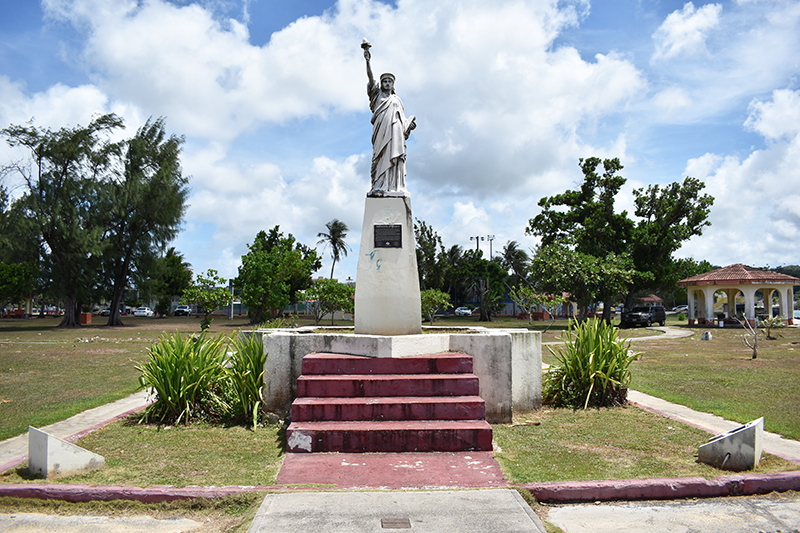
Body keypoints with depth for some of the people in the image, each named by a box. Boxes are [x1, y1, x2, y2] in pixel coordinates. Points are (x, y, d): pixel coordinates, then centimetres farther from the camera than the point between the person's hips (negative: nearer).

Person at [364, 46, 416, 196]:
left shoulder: (397, 100, 29)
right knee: (382, 154, -15)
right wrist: (367, 61, -7)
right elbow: (371, 77, 6)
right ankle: (379, 187, -23)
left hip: (395, 129, 3)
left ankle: (393, 186, -21)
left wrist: (409, 123, 1)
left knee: (393, 154, -12)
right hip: (382, 127, -3)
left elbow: (402, 117, 22)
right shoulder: (377, 94, 20)